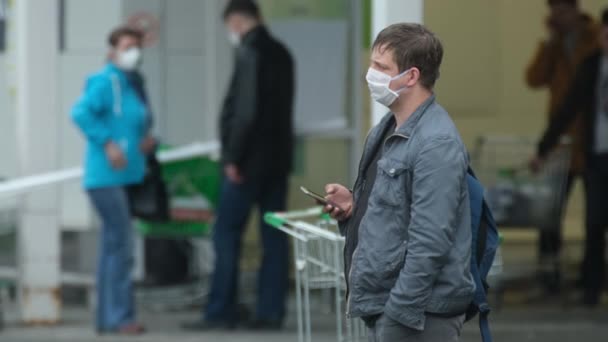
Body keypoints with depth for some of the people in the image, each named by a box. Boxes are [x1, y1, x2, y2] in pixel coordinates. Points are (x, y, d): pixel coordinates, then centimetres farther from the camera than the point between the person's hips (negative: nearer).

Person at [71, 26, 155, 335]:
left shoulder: (128, 84, 16)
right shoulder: (106, 82, -13)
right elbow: (80, 112, -26)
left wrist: (143, 139, 10)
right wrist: (108, 144, -26)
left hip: (123, 178, 10)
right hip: (108, 178, -10)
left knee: (112, 247, 12)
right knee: (121, 246, -11)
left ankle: (107, 318, 18)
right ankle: (120, 316, -9)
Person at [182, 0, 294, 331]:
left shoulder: (250, 52, -13)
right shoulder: (280, 53, 13)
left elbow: (246, 110, -20)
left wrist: (233, 157, -16)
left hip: (250, 158, -8)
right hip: (277, 157, 8)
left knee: (227, 233, -3)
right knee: (274, 236, 6)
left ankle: (220, 312, -4)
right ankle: (270, 312, 5)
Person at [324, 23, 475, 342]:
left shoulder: (436, 144, -19)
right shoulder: (387, 130, 12)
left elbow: (429, 244, -23)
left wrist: (400, 316, -23)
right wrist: (353, 206, 5)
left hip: (418, 312, -10)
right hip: (386, 304, 10)